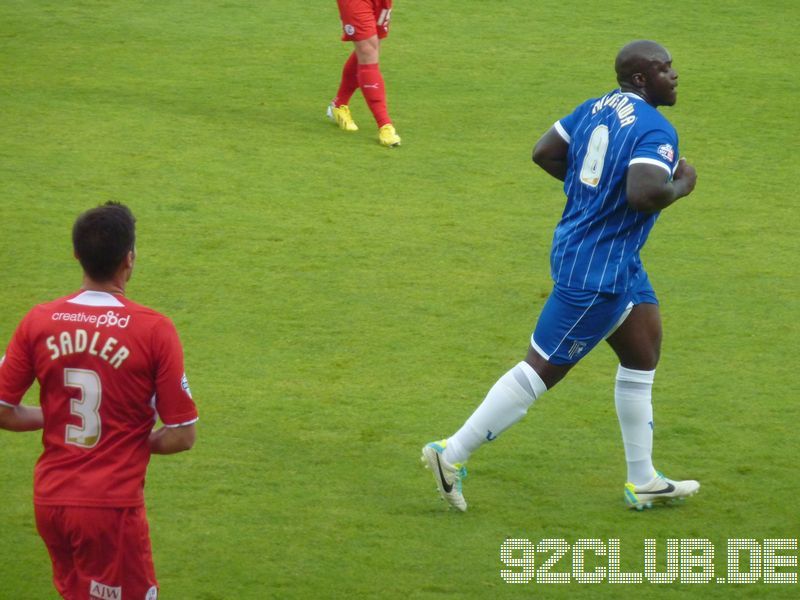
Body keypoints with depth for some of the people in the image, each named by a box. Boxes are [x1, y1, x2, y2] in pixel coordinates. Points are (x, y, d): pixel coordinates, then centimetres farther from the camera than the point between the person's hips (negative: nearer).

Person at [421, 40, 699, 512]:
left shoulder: (595, 109, 5)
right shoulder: (656, 130, -21)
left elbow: (544, 152, 10)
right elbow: (645, 194, -35)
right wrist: (682, 186, -14)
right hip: (595, 272, -10)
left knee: (643, 355, 18)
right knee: (542, 369, -2)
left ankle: (643, 483, 26)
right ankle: (452, 455, 6)